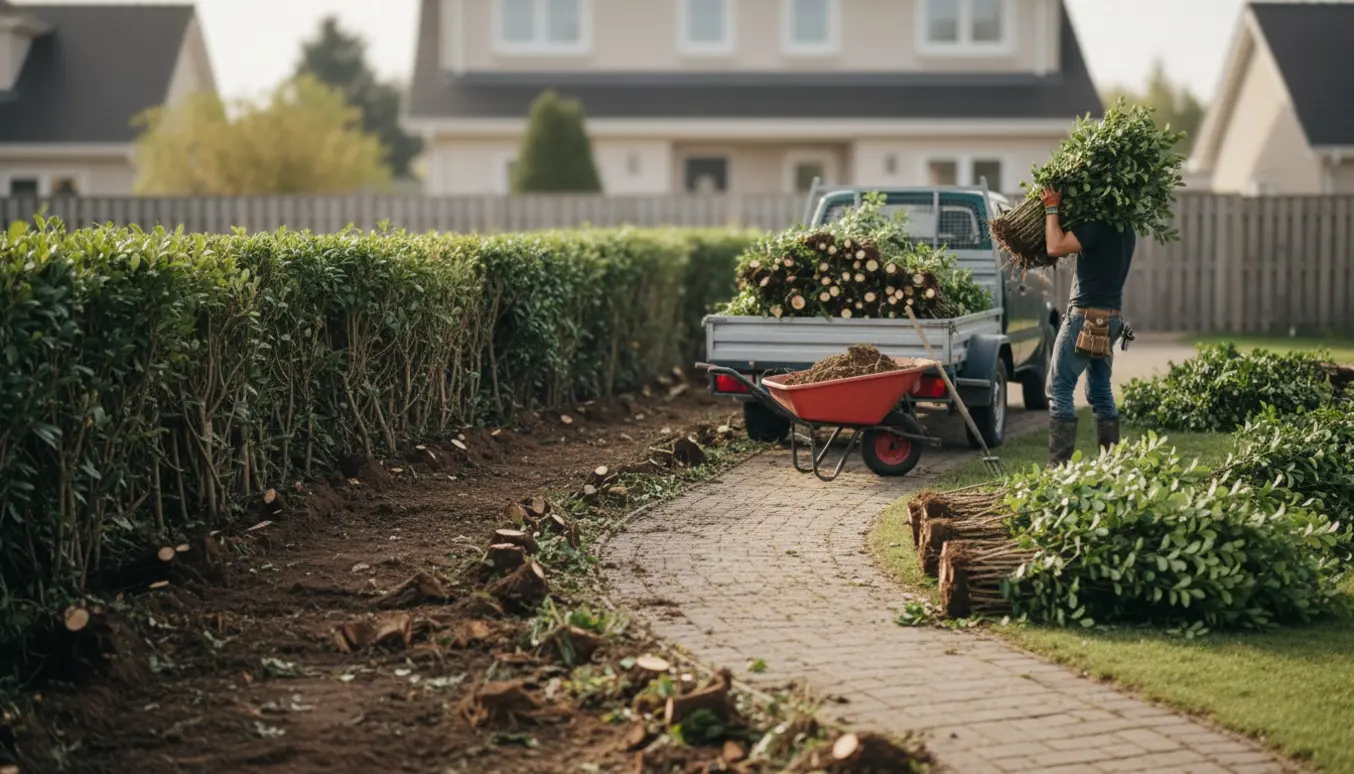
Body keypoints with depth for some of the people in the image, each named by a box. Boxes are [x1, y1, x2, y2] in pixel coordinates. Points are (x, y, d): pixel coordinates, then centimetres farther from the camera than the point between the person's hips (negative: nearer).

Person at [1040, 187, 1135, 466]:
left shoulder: (1098, 225, -17)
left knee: (1059, 389, -4)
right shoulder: (1126, 231, 12)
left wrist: (1051, 208, -9)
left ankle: (1059, 465, -9)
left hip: (1086, 316, -9)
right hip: (1112, 317, 9)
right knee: (1101, 391, 14)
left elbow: (1056, 246, -20)